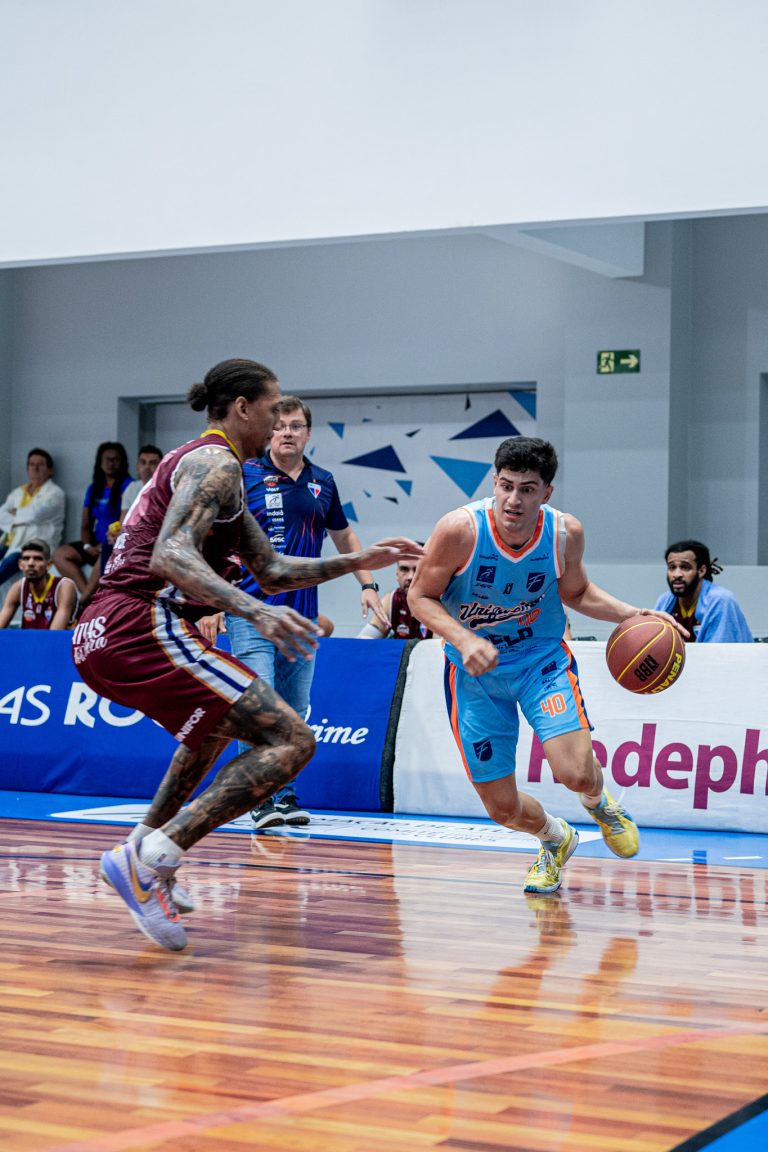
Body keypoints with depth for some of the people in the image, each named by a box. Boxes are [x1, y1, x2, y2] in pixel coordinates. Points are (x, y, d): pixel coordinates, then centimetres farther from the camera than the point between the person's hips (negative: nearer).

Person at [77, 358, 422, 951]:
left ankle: (147, 850, 31)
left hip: (102, 636, 11)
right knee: (291, 742, -16)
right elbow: (171, 556, -22)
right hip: (144, 627, -11)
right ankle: (151, 859, -22)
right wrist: (258, 612, -32)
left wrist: (355, 562, 26)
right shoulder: (216, 462, -5)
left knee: (219, 721, 38)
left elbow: (271, 569, 30)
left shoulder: (207, 467, 26)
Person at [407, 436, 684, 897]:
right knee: (502, 808, 0)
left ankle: (600, 802, 19)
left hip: (542, 660, 0)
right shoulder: (460, 529, -23)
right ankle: (557, 838, 37)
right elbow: (420, 596, -12)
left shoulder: (565, 532, -14)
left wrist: (631, 614, -9)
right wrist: (464, 639, -28)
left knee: (576, 773, -22)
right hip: (476, 671, 0)